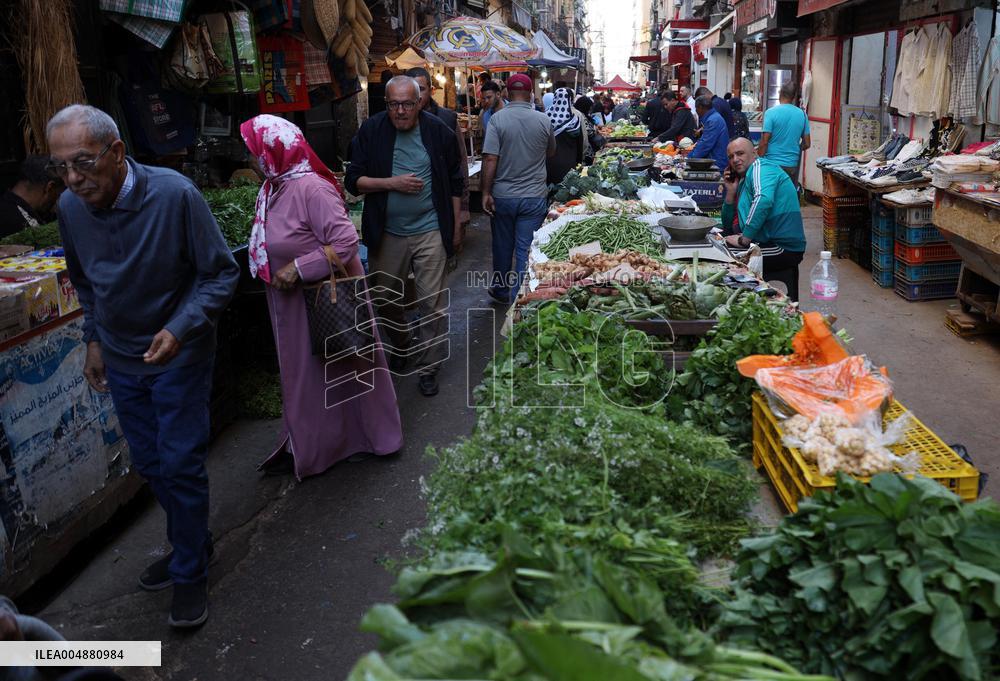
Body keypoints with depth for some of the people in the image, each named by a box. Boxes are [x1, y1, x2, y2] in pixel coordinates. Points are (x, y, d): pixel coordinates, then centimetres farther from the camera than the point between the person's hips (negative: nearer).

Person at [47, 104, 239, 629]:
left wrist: (180, 330, -27)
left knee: (181, 465, 0)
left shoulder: (175, 195, -23)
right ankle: (190, 543, 37)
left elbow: (221, 272, -16)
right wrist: (94, 339, 12)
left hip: (178, 356, -5)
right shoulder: (70, 207, -6)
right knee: (150, 465, 16)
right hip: (120, 359, 5)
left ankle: (189, 573, 19)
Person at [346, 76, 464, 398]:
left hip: (430, 232, -1)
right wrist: (391, 183, -16)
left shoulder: (438, 131, -2)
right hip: (386, 234, 2)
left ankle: (428, 366, 15)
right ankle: (400, 348, 40)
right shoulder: (371, 131, -2)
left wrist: (455, 227, 5)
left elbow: (455, 183, 6)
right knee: (386, 299, 14)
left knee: (433, 302, 0)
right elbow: (353, 180, -2)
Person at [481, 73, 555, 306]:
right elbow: (551, 152, 13)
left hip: (503, 196, 0)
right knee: (526, 250, 4)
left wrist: (486, 193, -7)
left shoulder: (498, 119, -9)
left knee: (502, 246, 16)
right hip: (534, 197, 0)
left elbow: (490, 159, -13)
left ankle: (501, 291, 32)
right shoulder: (544, 121, -3)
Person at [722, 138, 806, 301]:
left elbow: (763, 200, -31)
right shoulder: (743, 180, 19)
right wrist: (731, 191, 7)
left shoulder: (761, 167, -9)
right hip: (768, 243, 9)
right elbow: (727, 223, 20)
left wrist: (744, 239, -27)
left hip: (783, 247, -9)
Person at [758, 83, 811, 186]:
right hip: (793, 165, 4)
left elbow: (764, 142, -13)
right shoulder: (802, 114, 4)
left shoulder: (771, 112, -9)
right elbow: (806, 144, 8)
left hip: (772, 163, -4)